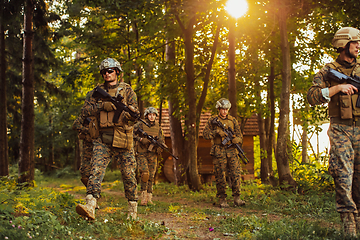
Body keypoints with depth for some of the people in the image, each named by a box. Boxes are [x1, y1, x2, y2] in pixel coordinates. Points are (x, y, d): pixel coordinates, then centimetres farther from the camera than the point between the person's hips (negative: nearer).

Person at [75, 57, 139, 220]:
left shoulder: (127, 90, 7)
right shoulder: (97, 92, 12)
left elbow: (135, 112, -2)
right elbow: (85, 111, 3)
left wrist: (129, 114, -24)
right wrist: (102, 106, -11)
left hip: (122, 140, -1)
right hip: (102, 139, 1)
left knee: (128, 174, 5)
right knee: (96, 170, -15)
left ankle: (133, 209, 19)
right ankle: (90, 207, -26)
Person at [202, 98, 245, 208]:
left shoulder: (233, 120, 13)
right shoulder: (212, 120, 6)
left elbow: (239, 135, 13)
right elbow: (205, 134, 1)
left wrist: (236, 139, -11)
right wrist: (217, 131, -12)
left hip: (231, 150, 2)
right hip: (218, 151, -2)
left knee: (236, 173, -7)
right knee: (220, 176, 0)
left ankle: (237, 198, -2)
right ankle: (222, 199, 6)